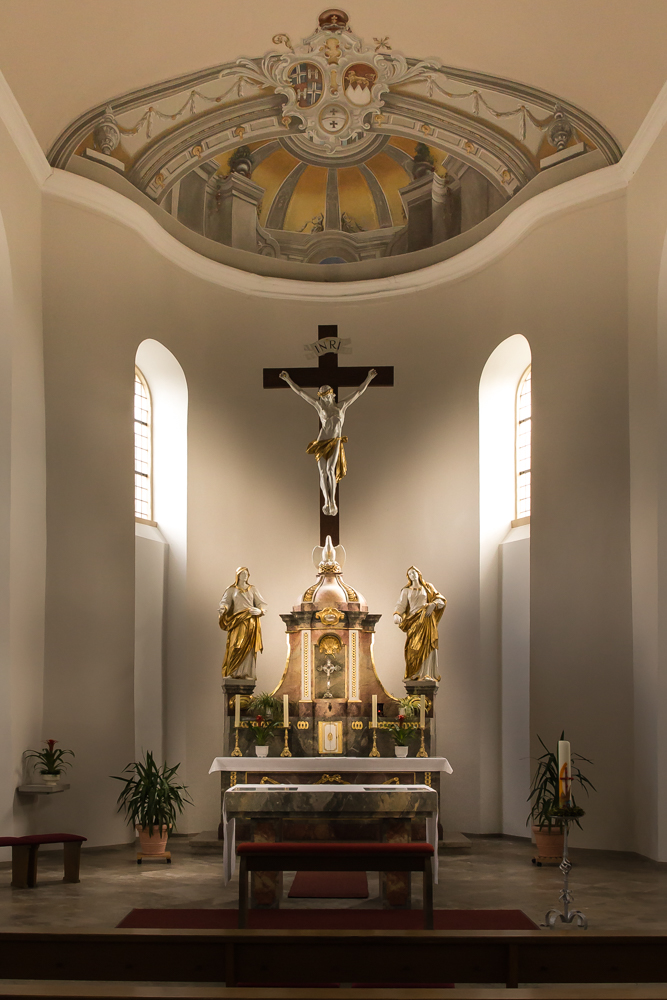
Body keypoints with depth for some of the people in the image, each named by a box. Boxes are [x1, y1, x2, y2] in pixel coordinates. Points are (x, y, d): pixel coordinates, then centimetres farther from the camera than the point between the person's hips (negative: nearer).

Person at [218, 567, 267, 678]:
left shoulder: (253, 589, 14)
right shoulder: (232, 590, 11)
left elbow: (262, 604, 9)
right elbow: (225, 601, -3)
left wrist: (259, 611, -13)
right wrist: (223, 608, -26)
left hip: (251, 622, 1)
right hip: (237, 622, -1)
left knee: (249, 647, -6)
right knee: (236, 647, -11)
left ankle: (247, 673, -8)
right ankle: (234, 672, -9)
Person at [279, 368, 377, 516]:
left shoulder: (342, 406, 11)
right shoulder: (319, 406, 11)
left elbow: (358, 392, 13)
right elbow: (300, 392, 11)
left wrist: (369, 378, 9)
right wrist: (288, 379, 10)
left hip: (335, 443, -2)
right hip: (321, 442, 2)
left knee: (330, 469, -18)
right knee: (322, 472, -4)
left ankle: (332, 501, -20)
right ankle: (327, 502, -3)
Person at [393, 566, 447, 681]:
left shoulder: (428, 588, 14)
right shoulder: (406, 591, 15)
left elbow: (441, 599, 6)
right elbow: (401, 605, 3)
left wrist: (433, 605, -15)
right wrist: (397, 615, -17)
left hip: (426, 619, -1)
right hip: (413, 621, 1)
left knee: (427, 645, -13)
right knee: (413, 648, -10)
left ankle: (426, 674, -16)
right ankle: (414, 674, -5)